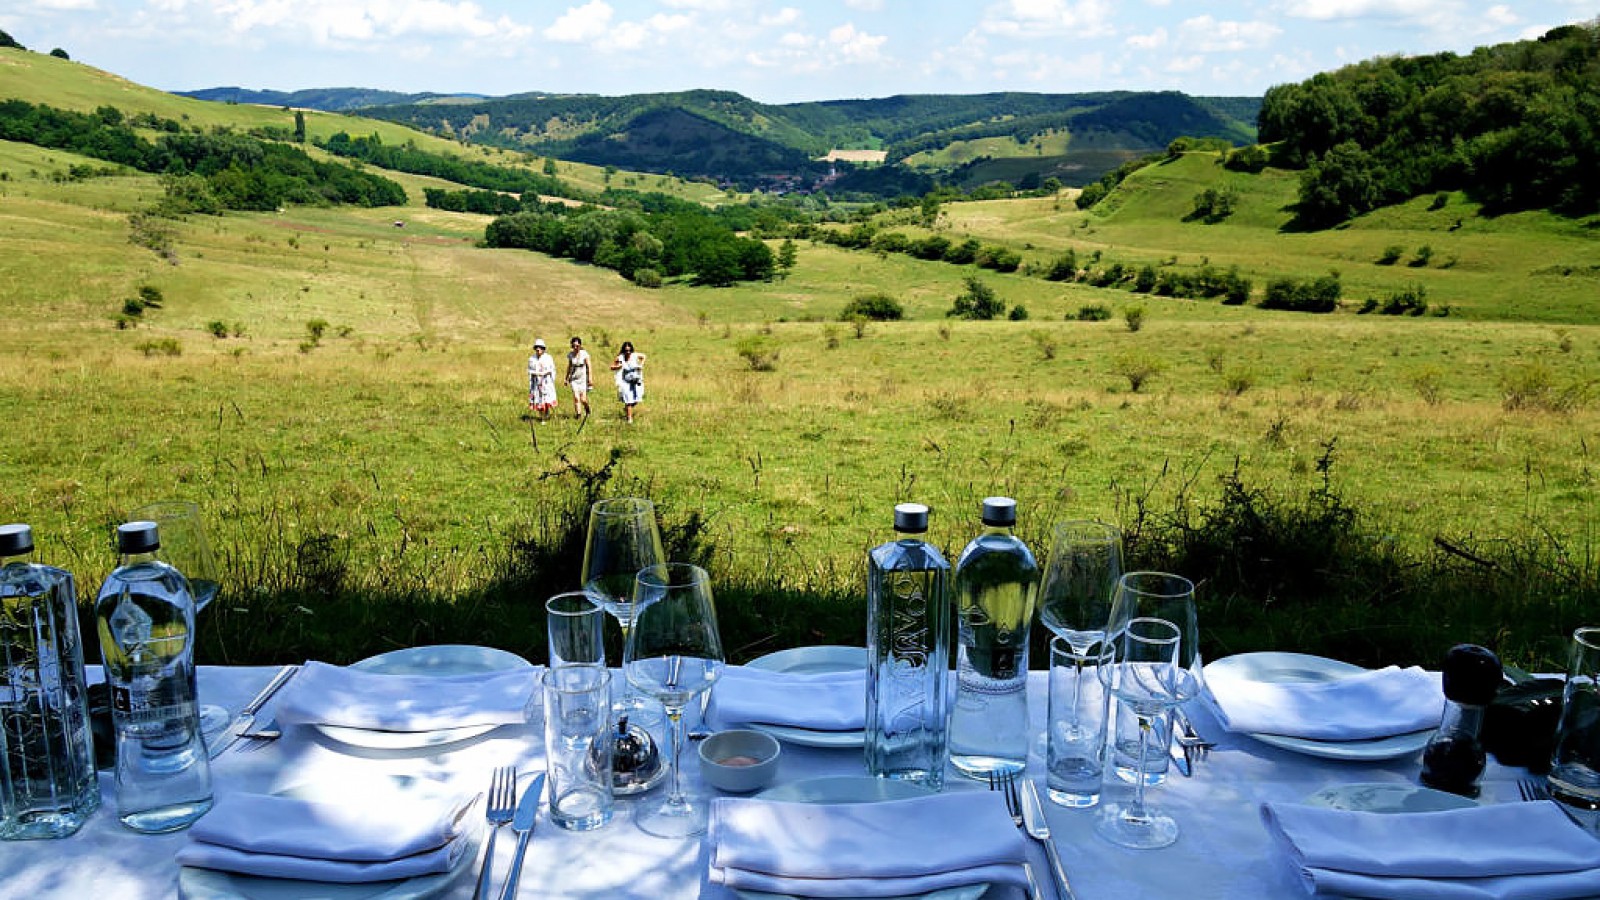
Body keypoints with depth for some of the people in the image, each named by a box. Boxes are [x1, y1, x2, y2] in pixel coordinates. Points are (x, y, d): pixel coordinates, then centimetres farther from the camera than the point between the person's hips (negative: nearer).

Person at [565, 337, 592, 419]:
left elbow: (588, 367, -5)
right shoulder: (570, 355, 1)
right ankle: (578, 414, -1)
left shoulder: (584, 354, -8)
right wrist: (566, 378, 14)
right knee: (576, 398, -11)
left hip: (583, 378, -2)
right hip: (574, 379, 2)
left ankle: (587, 409, 30)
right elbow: (569, 367, 13)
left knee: (583, 399, -2)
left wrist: (590, 379, -10)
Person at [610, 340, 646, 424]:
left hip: (636, 381, 3)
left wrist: (641, 365, 1)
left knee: (636, 401, 7)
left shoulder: (635, 356, -6)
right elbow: (612, 367, -3)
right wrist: (618, 366, -22)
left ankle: (626, 408, 37)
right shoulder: (620, 358, -11)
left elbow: (643, 356, 15)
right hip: (626, 382, -3)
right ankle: (630, 418, 1)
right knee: (628, 401, -8)